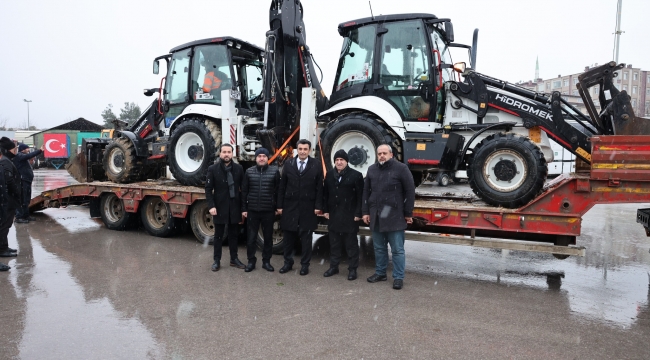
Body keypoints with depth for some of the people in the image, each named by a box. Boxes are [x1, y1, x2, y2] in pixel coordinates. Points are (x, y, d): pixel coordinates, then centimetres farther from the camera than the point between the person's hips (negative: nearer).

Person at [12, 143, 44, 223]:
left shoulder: (22, 157, 20)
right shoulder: (18, 156, -12)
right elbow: (29, 155, -27)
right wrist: (40, 150, -34)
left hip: (26, 181, 11)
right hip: (22, 181, -11)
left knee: (26, 199, 16)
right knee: (22, 199, -9)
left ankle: (26, 216, 24)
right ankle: (19, 217, -6)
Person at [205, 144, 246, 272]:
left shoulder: (239, 168, 1)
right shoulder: (213, 169, -3)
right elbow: (208, 189, -3)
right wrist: (211, 206, -13)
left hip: (235, 207, 2)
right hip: (220, 207, -2)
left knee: (234, 234, 12)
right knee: (218, 235, 8)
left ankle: (234, 259, 23)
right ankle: (217, 260, 17)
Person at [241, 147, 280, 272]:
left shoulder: (275, 171, -2)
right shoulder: (249, 171, 3)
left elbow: (278, 190, 0)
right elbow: (244, 191, 5)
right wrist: (244, 208, 3)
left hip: (268, 211, -1)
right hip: (252, 210, 1)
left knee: (268, 237, 9)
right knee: (251, 238, 7)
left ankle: (266, 261, 22)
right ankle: (251, 261, 20)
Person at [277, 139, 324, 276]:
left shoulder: (316, 165, -2)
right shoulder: (289, 164, 4)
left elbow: (319, 187, -2)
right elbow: (282, 187, 5)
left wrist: (318, 206, -8)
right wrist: (280, 205, 1)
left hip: (308, 208, -2)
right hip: (290, 207, 2)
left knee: (306, 238, 7)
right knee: (288, 237, 11)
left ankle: (305, 264, 18)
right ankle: (288, 262, 25)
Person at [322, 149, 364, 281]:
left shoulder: (356, 175, -6)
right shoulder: (329, 175, 9)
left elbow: (360, 196, -8)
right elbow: (325, 194, 13)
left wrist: (358, 213, -12)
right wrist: (326, 210, 7)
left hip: (349, 215, -5)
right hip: (333, 215, 5)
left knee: (351, 243, 4)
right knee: (334, 242, 13)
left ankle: (352, 269, 12)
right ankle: (333, 266, 24)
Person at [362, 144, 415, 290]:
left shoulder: (401, 168, -7)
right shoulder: (372, 169, 9)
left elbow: (410, 191, -6)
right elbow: (366, 191, 13)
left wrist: (408, 213, -6)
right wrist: (365, 211, 8)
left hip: (394, 217, -5)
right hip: (376, 216, 5)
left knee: (397, 249, 3)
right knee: (379, 248, 16)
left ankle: (398, 277, 13)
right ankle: (380, 273, 29)